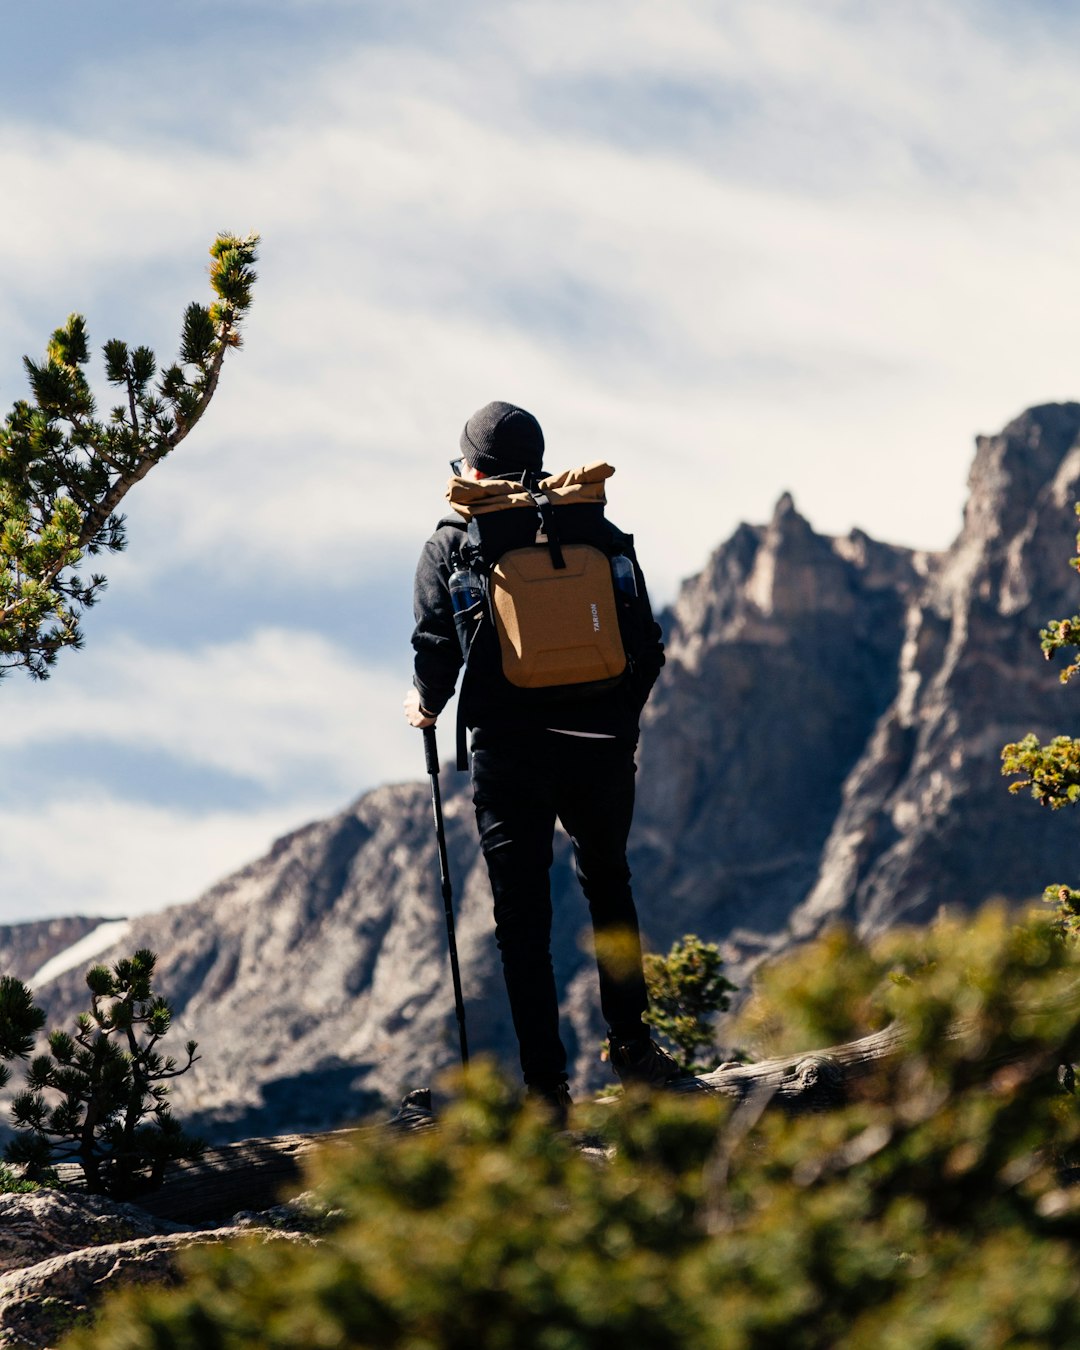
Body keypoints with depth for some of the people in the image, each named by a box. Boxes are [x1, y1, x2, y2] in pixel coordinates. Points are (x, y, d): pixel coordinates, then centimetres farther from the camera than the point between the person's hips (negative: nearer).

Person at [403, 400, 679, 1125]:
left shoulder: (454, 543, -1)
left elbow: (438, 644, -8)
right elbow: (648, 646, 5)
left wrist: (427, 705, 13)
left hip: (510, 755, -3)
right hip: (601, 746, 3)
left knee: (523, 917, 3)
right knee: (609, 890, 24)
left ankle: (546, 1084, 0)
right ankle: (632, 1045, 27)